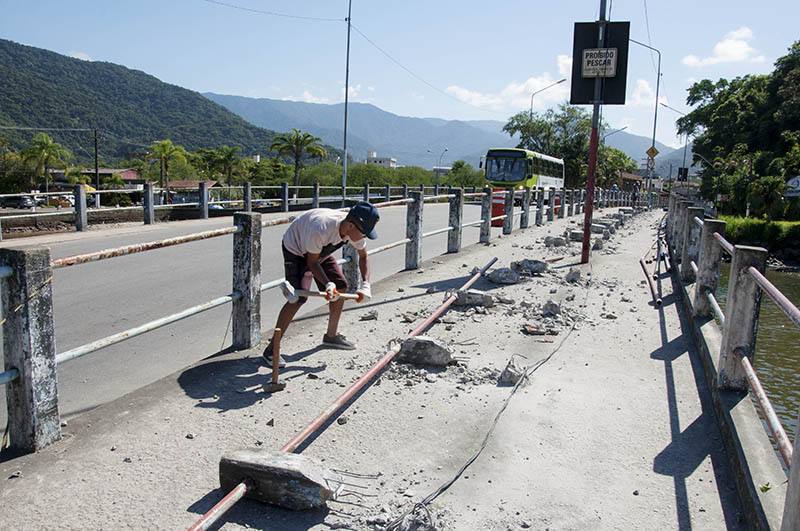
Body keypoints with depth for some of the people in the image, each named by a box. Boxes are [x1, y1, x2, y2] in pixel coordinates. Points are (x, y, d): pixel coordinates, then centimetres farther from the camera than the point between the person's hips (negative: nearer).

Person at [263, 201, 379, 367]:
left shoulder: (356, 230, -20)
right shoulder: (320, 230, -41)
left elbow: (363, 257, -2)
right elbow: (312, 262, -26)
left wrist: (365, 284, -14)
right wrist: (328, 284, -38)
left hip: (321, 251, 7)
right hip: (296, 249, -7)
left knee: (341, 287, 4)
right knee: (298, 298, -22)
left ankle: (331, 336, 23)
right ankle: (271, 349, -15)